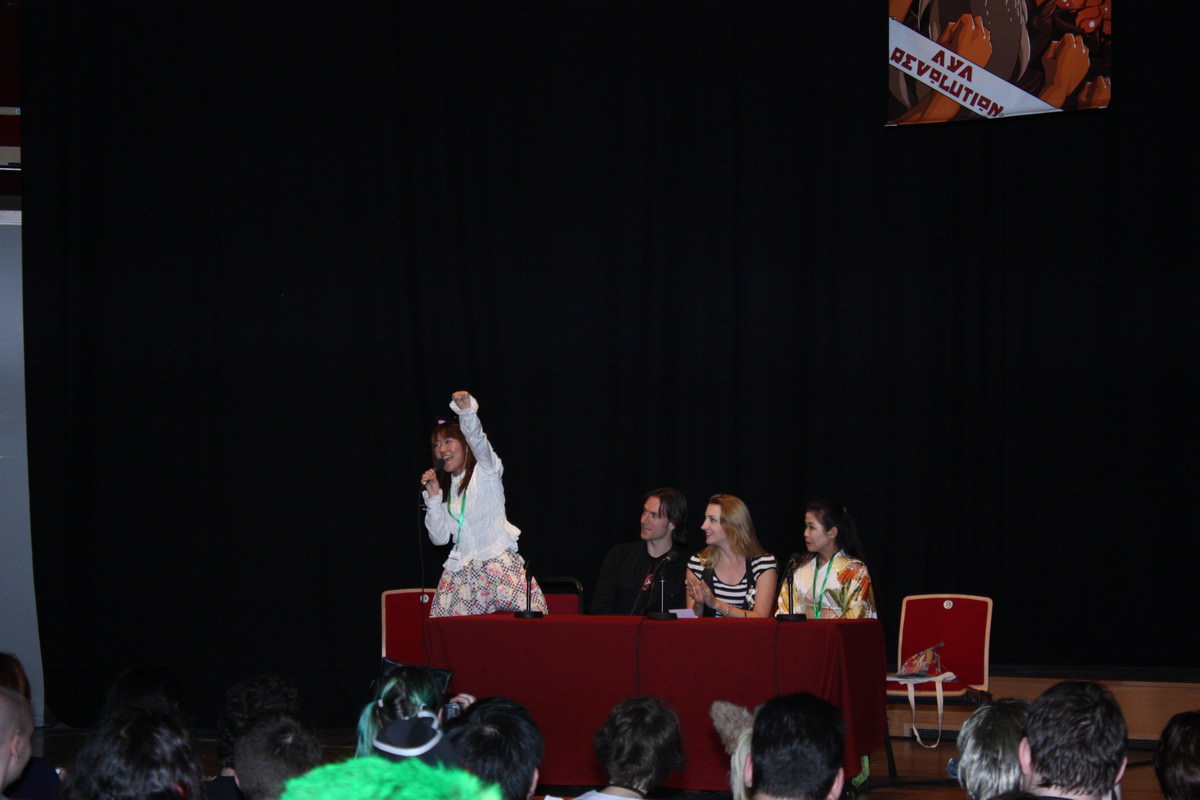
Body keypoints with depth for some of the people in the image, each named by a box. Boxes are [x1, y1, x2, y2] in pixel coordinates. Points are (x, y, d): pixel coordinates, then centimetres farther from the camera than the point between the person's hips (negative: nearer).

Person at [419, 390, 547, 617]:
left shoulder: (485, 471, 7)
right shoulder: (446, 489, 21)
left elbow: (478, 441, -14)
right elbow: (439, 537, 13)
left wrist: (467, 411, -33)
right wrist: (433, 496, 4)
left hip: (497, 562, -4)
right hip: (461, 571, 4)